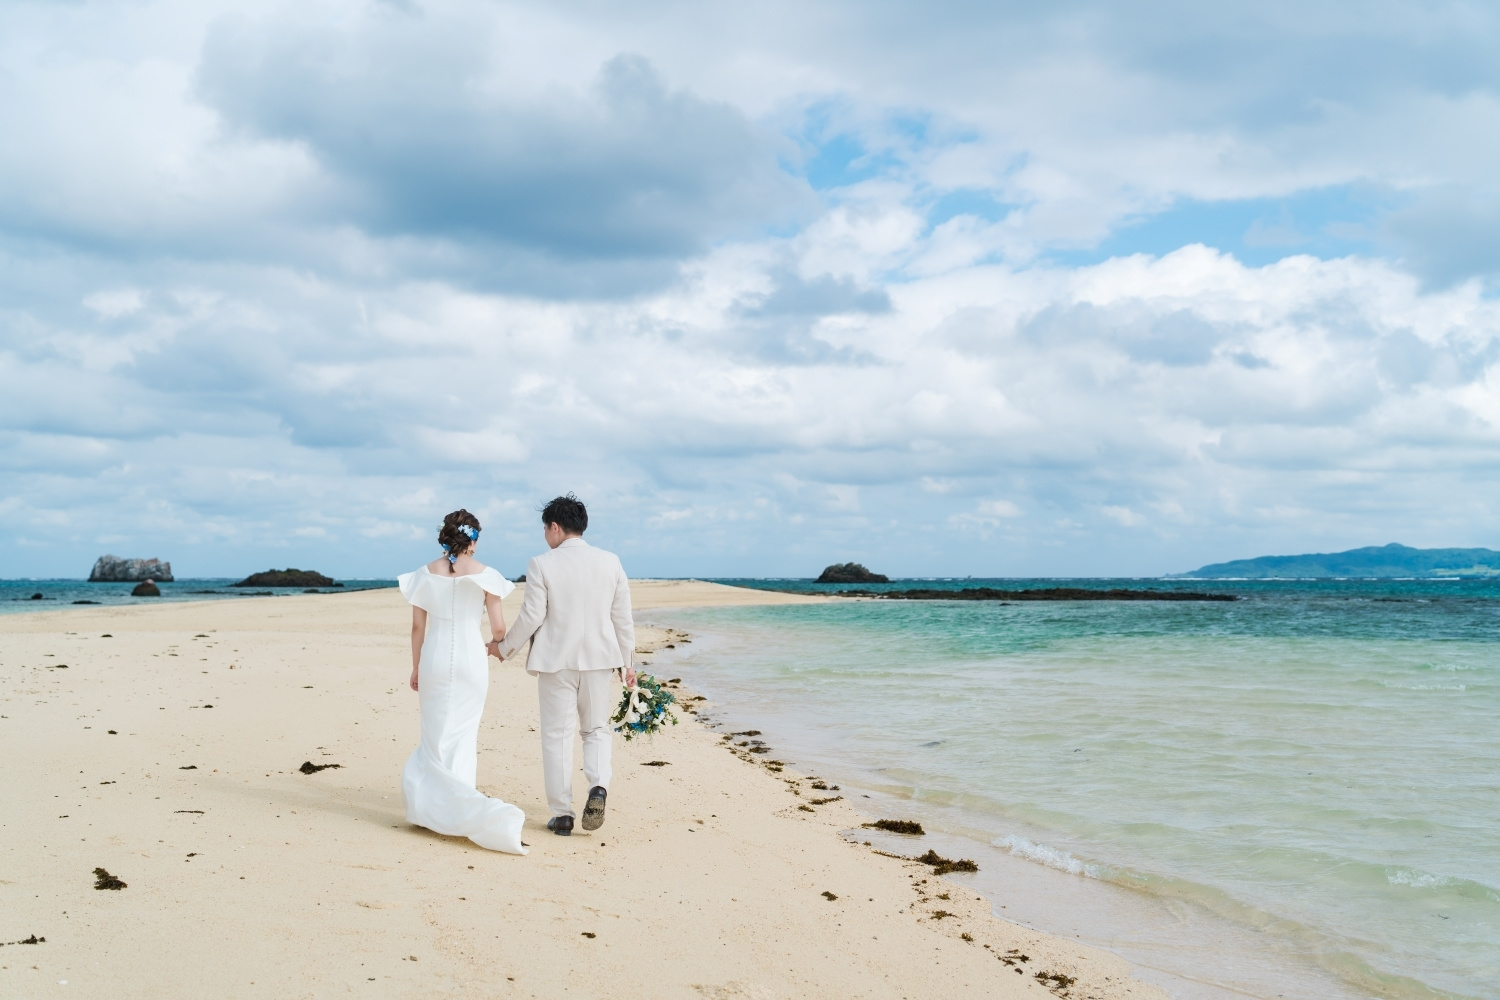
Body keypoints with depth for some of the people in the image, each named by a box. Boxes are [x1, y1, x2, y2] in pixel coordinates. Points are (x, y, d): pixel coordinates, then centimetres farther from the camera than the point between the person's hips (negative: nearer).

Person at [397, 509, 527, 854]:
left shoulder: (427, 573, 1)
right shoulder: (484, 574, -3)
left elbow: (418, 626, 4)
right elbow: (498, 627, -2)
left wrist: (415, 668, 14)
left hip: (435, 659, 1)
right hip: (471, 658, 0)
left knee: (437, 734, 9)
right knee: (464, 732, 12)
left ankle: (438, 804, -1)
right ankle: (462, 799, 13)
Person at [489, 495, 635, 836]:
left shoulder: (541, 565, -9)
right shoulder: (611, 562, 1)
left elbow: (531, 617, -9)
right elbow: (622, 618, 3)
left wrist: (503, 647, 7)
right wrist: (626, 662, 13)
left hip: (555, 661, -2)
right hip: (599, 659, 3)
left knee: (557, 735, 8)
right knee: (596, 730, 16)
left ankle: (562, 814, 9)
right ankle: (598, 786, -9)